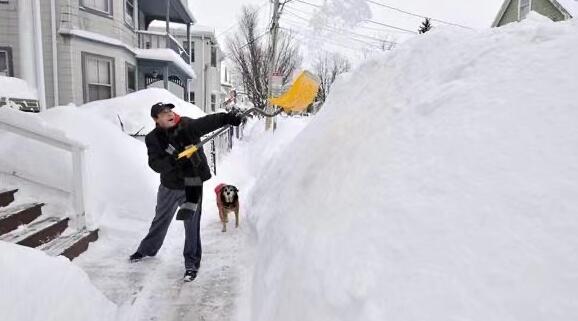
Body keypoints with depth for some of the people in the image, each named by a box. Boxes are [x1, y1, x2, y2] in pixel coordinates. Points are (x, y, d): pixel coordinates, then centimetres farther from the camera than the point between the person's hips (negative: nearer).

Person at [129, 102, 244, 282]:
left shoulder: (187, 125, -12)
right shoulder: (153, 138, -5)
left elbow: (209, 122, -26)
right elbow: (155, 164, -15)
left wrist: (227, 117, -42)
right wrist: (172, 161, -33)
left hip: (192, 183, -3)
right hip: (169, 185, 4)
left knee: (192, 225, 1)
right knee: (160, 220, 24)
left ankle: (192, 264, 16)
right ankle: (148, 249, 48)